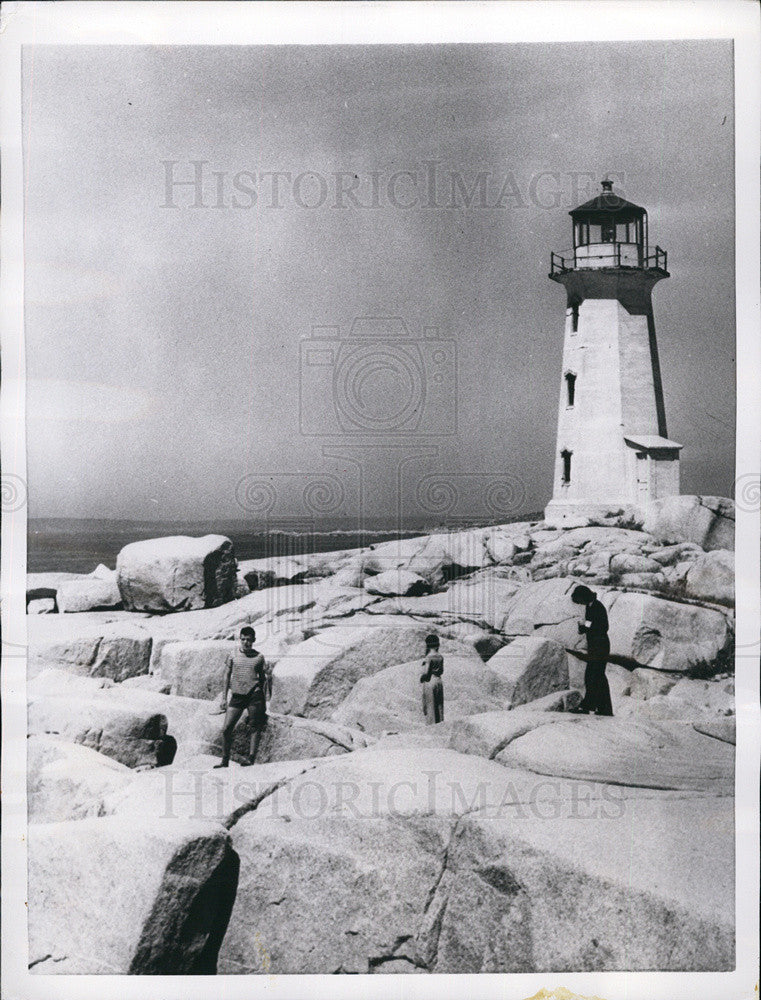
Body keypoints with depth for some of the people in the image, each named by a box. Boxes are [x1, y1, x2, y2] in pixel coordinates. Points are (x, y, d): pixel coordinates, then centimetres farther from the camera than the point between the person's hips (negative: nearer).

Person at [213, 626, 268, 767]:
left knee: (255, 728, -5)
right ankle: (225, 761, 12)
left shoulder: (259, 657, 6)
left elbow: (263, 679, 10)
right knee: (226, 729, 0)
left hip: (254, 694, -1)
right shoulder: (233, 654, 8)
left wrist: (264, 702, 5)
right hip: (237, 695, 2)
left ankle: (251, 760, -1)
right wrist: (224, 698, 9)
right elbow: (227, 675, 13)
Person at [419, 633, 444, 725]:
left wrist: (421, 679, -1)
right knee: (439, 706, 12)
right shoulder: (440, 657, 6)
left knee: (430, 706, -1)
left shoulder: (429, 657, -15)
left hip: (430, 682, -7)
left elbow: (425, 672, -18)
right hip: (439, 681, 7)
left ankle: (432, 725, -3)